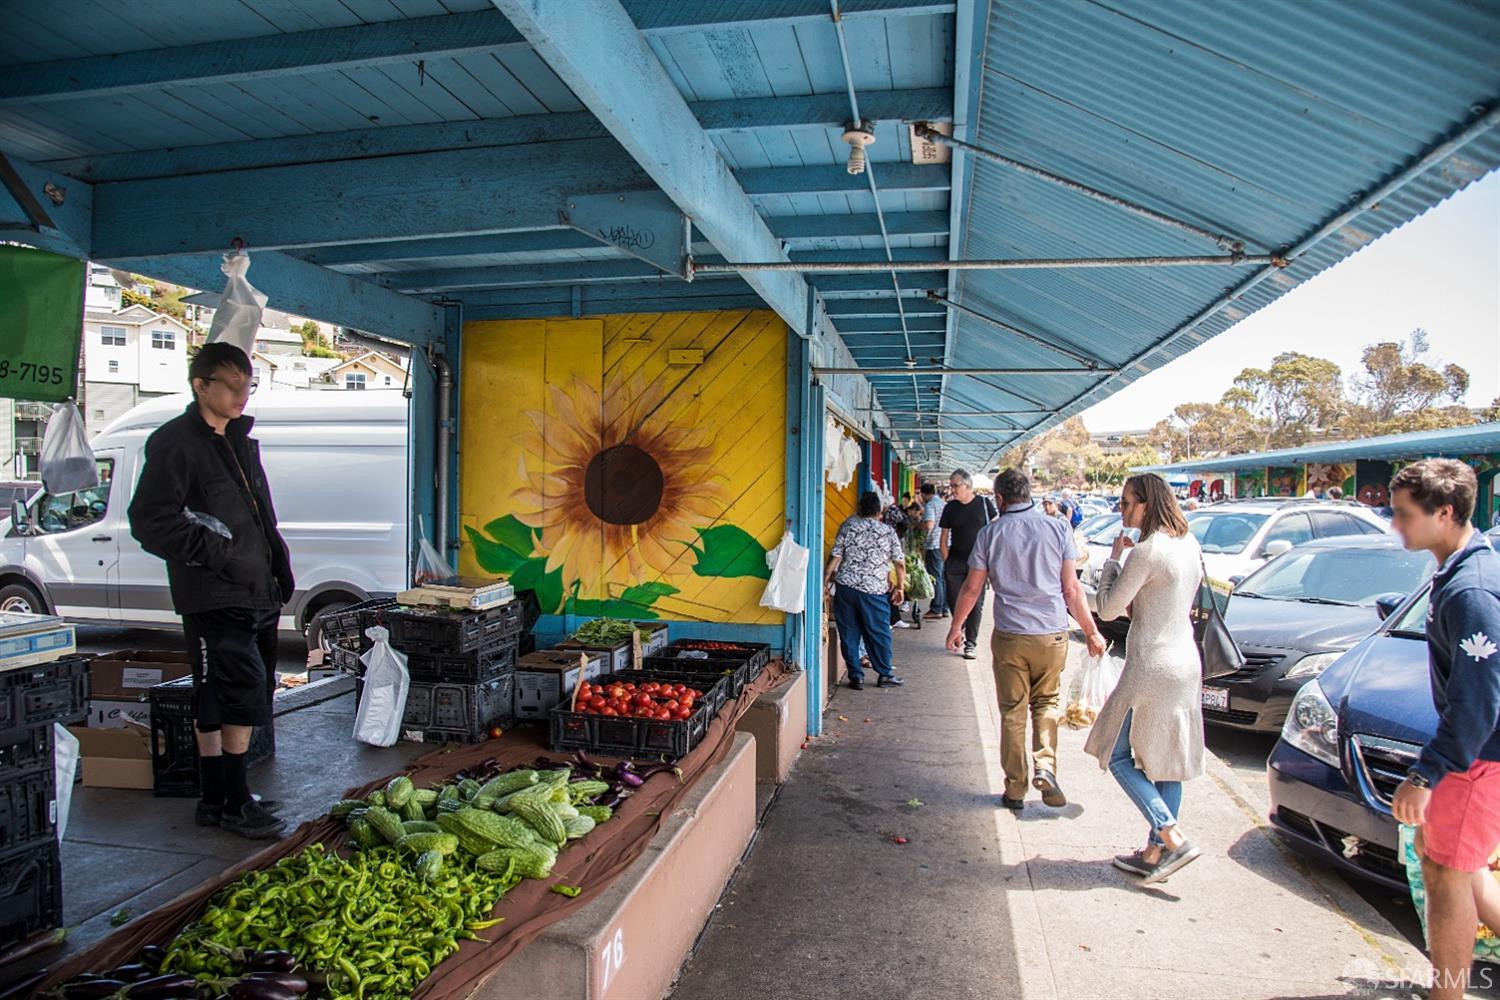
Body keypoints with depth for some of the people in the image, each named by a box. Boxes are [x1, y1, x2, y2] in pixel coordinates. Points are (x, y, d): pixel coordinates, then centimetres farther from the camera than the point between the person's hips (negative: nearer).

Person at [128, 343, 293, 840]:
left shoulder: (241, 442, 18)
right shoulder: (176, 442, -9)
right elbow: (149, 521, -14)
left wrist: (279, 564, 16)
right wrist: (211, 552, -18)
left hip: (254, 593, 8)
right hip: (212, 598, -8)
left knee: (217, 699, 14)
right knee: (242, 690, -10)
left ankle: (216, 799, 23)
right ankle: (235, 802, 1)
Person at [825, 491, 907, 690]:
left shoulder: (848, 526, 2)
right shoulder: (888, 531, 2)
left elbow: (835, 557, -2)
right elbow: (900, 564, 3)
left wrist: (825, 580, 7)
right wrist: (900, 587, 15)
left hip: (845, 586, 1)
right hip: (874, 590, -1)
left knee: (849, 634, 9)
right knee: (879, 633, 11)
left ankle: (856, 676, 12)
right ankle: (885, 675, 20)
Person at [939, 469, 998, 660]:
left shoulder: (984, 503, -1)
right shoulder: (950, 508, 5)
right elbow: (943, 539, 9)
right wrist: (946, 562, 2)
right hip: (955, 562, 2)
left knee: (975, 603, -1)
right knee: (954, 601, 3)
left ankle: (971, 643, 8)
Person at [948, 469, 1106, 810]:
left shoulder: (990, 533, -1)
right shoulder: (1058, 529, -2)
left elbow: (971, 588, 3)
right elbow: (1072, 589, -1)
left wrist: (955, 626, 17)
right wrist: (1092, 632, 10)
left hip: (1009, 636, 0)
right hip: (1052, 633, 1)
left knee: (1013, 711, 10)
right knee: (1046, 702, 19)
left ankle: (1015, 788, 14)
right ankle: (1045, 766, 0)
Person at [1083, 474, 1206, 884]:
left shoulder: (1146, 551, -18)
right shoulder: (1189, 546, 9)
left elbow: (1108, 609, -11)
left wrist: (1113, 558, -2)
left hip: (1151, 667, -9)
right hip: (1186, 665, 9)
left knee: (1118, 756, 4)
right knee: (1167, 762, 14)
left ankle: (1173, 839, -3)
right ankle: (1155, 851, 22)